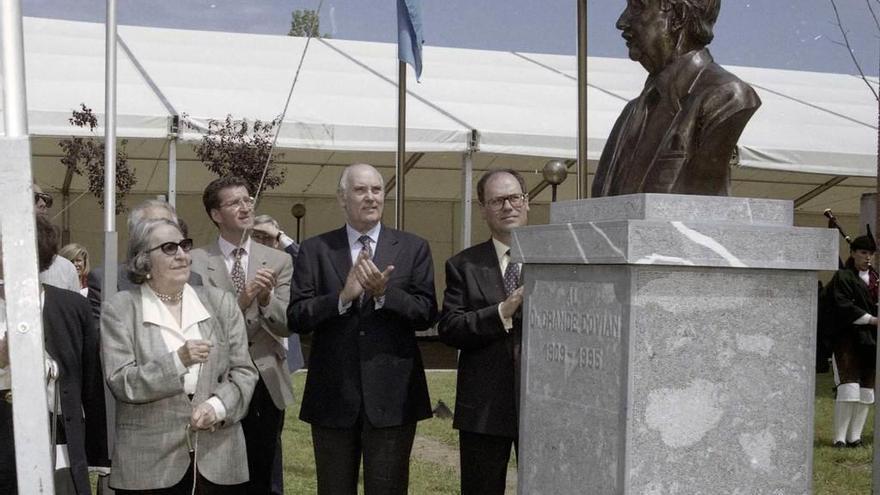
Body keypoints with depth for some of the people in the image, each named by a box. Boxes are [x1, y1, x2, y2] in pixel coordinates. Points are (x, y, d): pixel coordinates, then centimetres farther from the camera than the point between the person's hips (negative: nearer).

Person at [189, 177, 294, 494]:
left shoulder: (278, 261, 4)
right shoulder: (196, 262, -4)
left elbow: (287, 326, -3)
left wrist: (266, 299, -23)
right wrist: (241, 300, -26)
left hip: (267, 384, 3)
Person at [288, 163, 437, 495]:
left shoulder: (413, 249, 4)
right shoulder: (314, 250, 4)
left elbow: (427, 314, -4)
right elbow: (296, 318, -4)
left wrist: (384, 293, -19)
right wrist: (343, 297, -18)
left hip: (392, 395, 0)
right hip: (333, 397, 1)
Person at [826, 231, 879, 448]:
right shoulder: (842, 277, -4)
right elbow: (844, 307, -14)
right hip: (848, 339, -6)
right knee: (848, 388, -13)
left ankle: (855, 435, 12)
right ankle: (840, 437, -7)